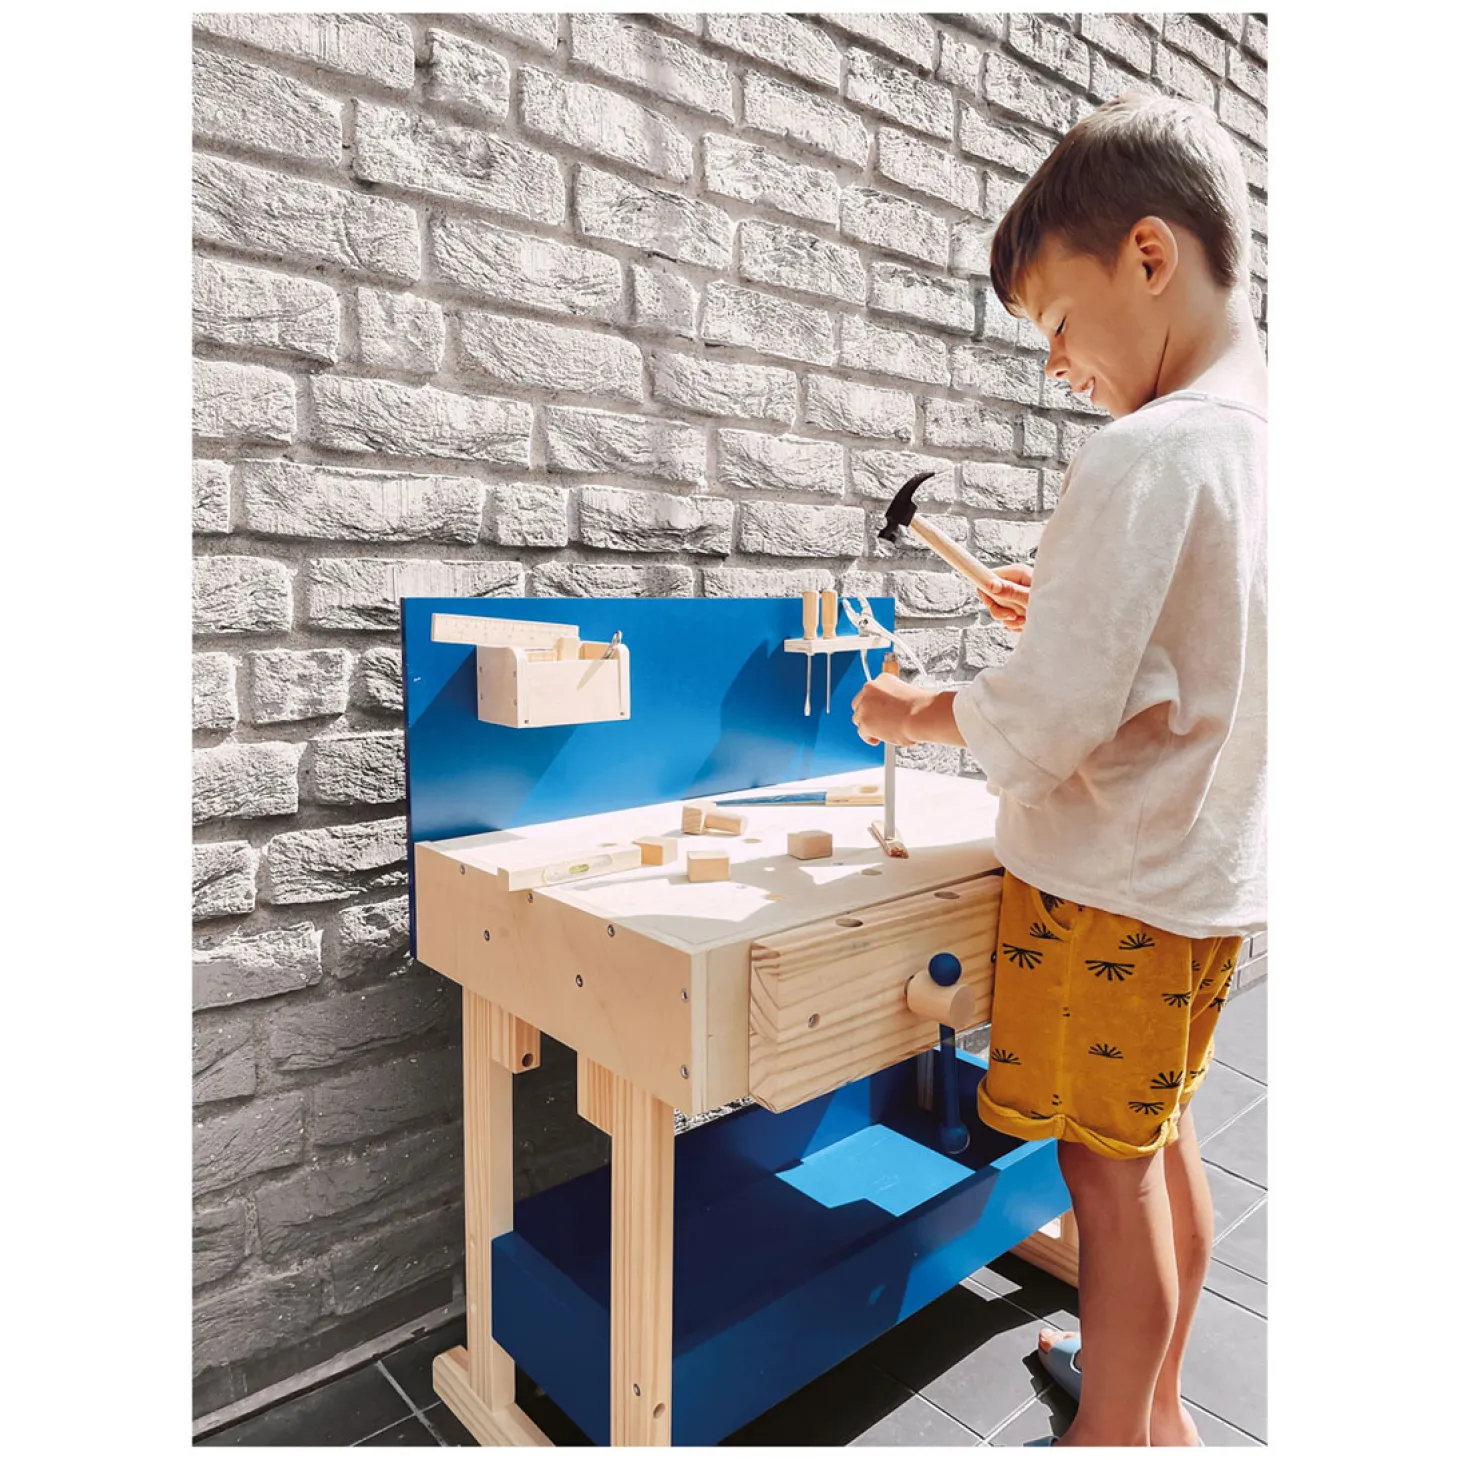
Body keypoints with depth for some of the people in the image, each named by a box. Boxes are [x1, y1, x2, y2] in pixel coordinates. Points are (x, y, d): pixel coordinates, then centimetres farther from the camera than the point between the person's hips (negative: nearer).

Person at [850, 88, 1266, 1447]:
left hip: (1108, 883, -9)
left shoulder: (1144, 454, -21)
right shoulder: (1261, 436, 7)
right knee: (1160, 1146, 22)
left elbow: (1049, 718, -25)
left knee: (1108, 1170, 7)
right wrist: (1070, 618, 11)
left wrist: (914, 713, -8)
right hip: (1210, 870, 9)